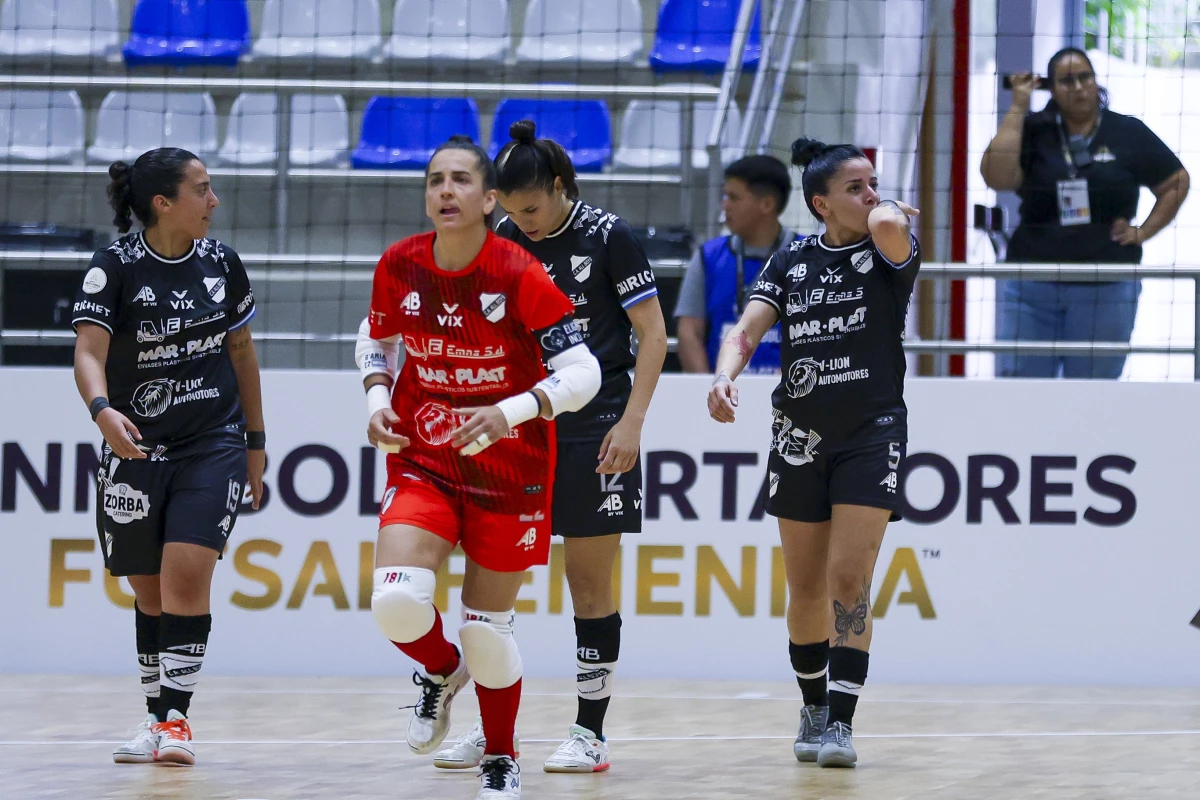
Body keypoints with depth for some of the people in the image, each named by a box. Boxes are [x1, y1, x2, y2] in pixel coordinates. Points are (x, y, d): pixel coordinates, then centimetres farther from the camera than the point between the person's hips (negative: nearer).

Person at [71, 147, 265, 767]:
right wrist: (102, 409, -40)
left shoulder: (221, 263, 1)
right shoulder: (115, 268, -10)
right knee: (149, 591, 8)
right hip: (136, 448, -1)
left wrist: (256, 439, 16)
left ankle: (175, 717, -12)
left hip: (213, 447, 1)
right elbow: (89, 351, -20)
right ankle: (156, 716, 23)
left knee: (187, 574, -16)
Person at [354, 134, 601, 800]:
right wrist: (377, 401, -3)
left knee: (488, 629, 4)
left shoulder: (520, 277, -17)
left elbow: (582, 372, -16)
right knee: (396, 601, -20)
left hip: (507, 471, -2)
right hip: (422, 463, 2)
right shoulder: (399, 267, -5)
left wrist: (509, 414, -29)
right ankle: (441, 671, 17)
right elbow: (375, 339, 15)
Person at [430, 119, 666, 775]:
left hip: (594, 433, -4)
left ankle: (590, 732, 7)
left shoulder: (607, 236, -7)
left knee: (589, 584, 0)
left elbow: (652, 334, -5)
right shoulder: (501, 242, 5)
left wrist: (631, 422, -12)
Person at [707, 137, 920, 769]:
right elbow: (749, 326, -5)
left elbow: (889, 224, -29)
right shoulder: (790, 262, 6)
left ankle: (841, 723, -11)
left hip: (871, 434, -3)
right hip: (799, 437, 3)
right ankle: (813, 710, 27)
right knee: (806, 587, 9)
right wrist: (724, 377, -24)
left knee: (849, 581, -13)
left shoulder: (887, 253, -3)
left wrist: (886, 213, -6)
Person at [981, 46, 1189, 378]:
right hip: (1032, 289, 0)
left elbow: (1177, 182, 14)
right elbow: (997, 177, -14)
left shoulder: (1128, 133, 5)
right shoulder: (1033, 131, 3)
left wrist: (1143, 232, 3)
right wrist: (1017, 108, -9)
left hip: (1106, 291, 0)